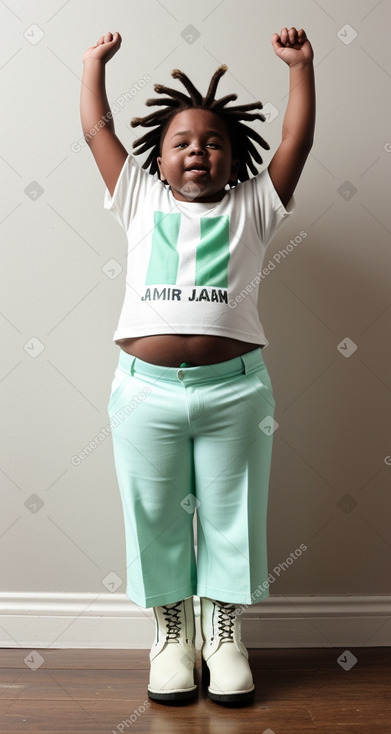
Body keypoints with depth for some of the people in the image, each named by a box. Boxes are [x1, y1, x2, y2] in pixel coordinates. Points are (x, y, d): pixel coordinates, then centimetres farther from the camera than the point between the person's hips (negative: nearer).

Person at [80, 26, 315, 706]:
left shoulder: (252, 206, 12)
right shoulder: (140, 202, 13)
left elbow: (297, 139, 9)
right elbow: (97, 131, 17)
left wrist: (300, 65, 9)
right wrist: (95, 62, 24)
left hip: (234, 390, 0)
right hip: (146, 390, 1)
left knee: (232, 517, 9)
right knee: (155, 518, 10)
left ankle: (224, 634, 29)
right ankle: (170, 634, 30)